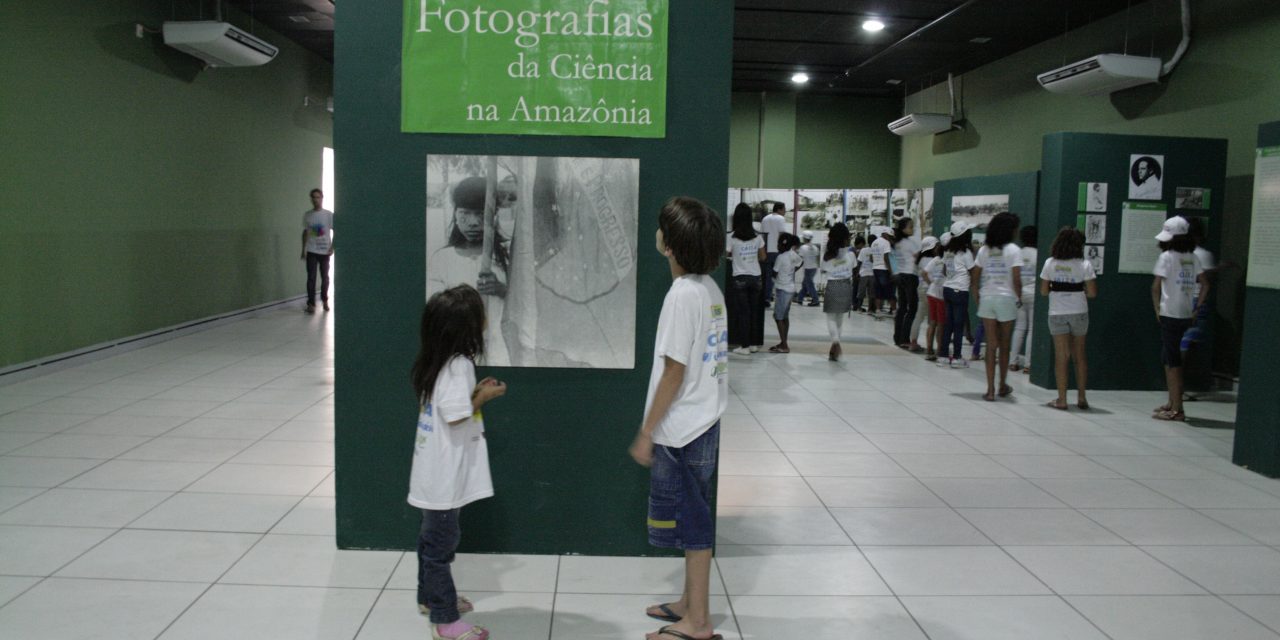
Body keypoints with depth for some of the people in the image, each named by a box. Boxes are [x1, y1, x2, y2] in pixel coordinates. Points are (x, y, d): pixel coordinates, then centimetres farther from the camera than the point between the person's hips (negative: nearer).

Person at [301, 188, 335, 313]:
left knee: (325, 277, 8)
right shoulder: (307, 215, 3)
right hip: (311, 251, 1)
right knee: (311, 278, -5)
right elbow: (305, 232, 10)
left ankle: (325, 300, 25)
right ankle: (311, 304, -3)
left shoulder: (329, 215, -4)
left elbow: (335, 232, -1)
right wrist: (303, 249, 6)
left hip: (325, 251, -1)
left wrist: (332, 247, -9)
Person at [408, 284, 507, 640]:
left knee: (434, 536, 23)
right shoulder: (458, 365, -22)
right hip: (445, 473, -10)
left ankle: (430, 597, 40)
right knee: (441, 542, 0)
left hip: (437, 471, 10)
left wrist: (473, 393, 4)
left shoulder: (438, 360, 7)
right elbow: (456, 417, -26)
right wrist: (483, 397, -12)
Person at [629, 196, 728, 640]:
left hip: (682, 429, -9)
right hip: (702, 421, 9)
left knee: (692, 520, 2)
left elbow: (674, 373, -19)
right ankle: (691, 602, 32)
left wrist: (646, 433, -12)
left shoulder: (683, 294, -20)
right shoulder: (710, 288, 6)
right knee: (692, 517, 19)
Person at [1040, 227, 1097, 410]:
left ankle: (1062, 399, 4)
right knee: (1079, 355, 14)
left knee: (1061, 356, 4)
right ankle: (1081, 397, 17)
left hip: (1057, 314, 0)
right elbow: (1092, 293, -8)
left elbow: (1043, 291, 0)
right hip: (1078, 313, 0)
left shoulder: (1050, 263, -2)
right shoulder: (1084, 265, -7)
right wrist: (1080, 292, 12)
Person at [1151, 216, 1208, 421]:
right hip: (1186, 315, 7)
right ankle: (1172, 402, 25)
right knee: (1169, 358, 18)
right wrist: (1196, 308, 12)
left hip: (1169, 314, -7)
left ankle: (1176, 409, -4)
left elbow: (1156, 287, -12)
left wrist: (1157, 310, -1)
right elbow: (1205, 284, 9)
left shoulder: (1167, 256, -10)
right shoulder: (1192, 258, 9)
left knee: (1172, 360, -4)